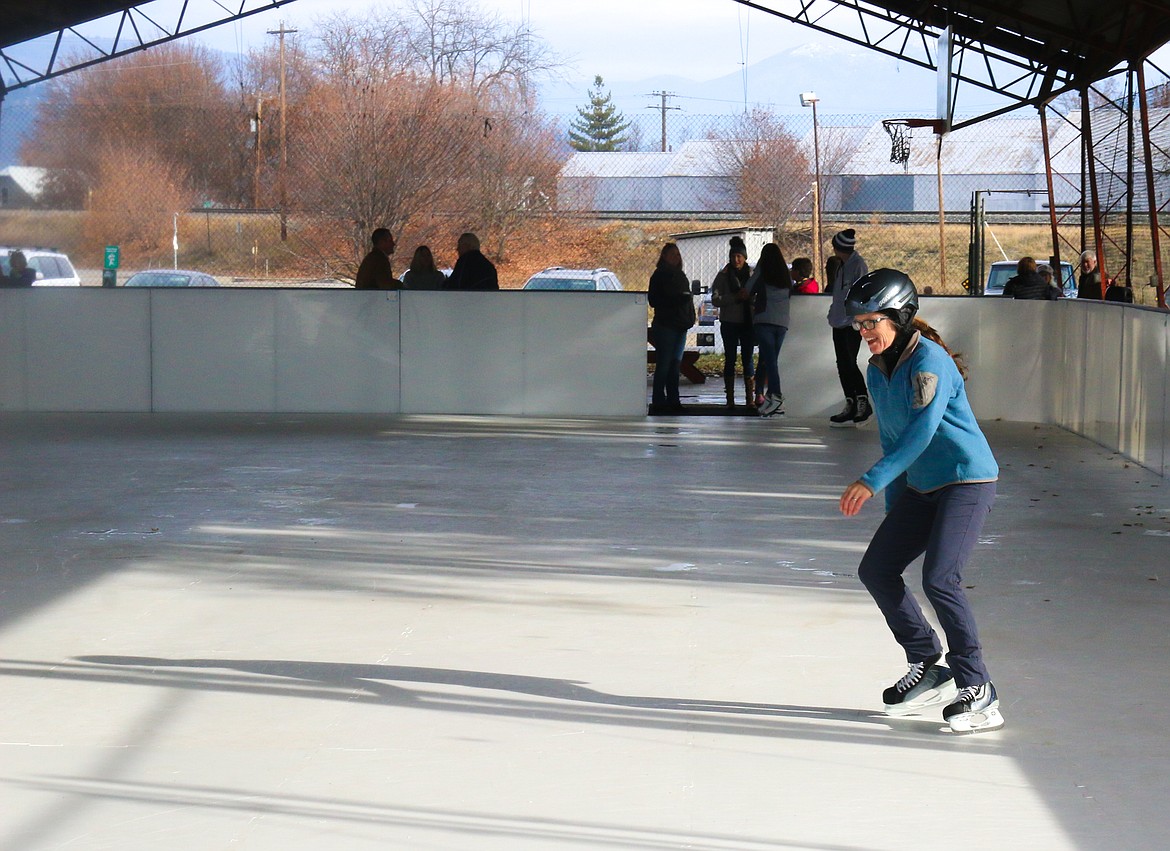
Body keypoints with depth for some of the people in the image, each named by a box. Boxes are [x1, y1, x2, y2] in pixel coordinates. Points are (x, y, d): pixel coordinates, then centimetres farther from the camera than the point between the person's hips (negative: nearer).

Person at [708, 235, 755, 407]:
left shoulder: (752, 275, 4)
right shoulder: (723, 275, 2)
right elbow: (715, 299, -5)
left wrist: (749, 296, -14)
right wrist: (735, 297, -17)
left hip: (748, 322, 0)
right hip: (729, 322, 0)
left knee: (748, 359, 0)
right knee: (730, 359, 2)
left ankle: (750, 398, 1)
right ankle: (730, 399, 4)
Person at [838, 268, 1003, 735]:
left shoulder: (929, 361, -17)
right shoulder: (877, 371, 10)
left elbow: (922, 431, -27)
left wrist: (873, 481, -32)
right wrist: (894, 509, 20)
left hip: (967, 481, -9)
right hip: (920, 486, 10)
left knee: (939, 579, -21)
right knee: (875, 569, 5)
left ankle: (977, 691, -12)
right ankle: (928, 669, 15)